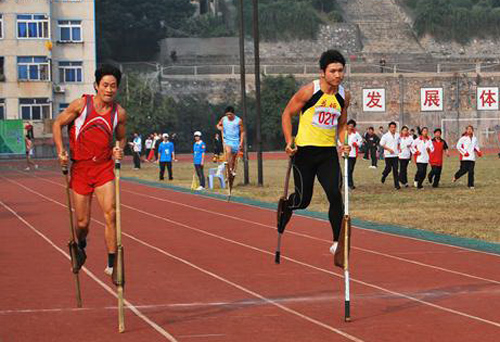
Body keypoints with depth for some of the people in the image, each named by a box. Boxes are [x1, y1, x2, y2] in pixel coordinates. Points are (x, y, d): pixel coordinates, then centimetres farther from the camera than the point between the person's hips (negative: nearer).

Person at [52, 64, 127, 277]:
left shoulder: (119, 113, -1)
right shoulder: (81, 104, -9)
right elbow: (58, 124, 2)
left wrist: (120, 150, -6)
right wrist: (61, 151, -10)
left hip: (104, 168, 1)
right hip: (80, 168, -1)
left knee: (110, 213, -16)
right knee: (82, 222, 4)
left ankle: (112, 263, -12)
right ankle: (80, 246, 39)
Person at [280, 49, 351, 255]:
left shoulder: (344, 96, 4)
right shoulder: (309, 91, -11)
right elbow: (287, 114, -1)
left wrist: (343, 144, 1)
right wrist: (289, 142, -10)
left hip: (328, 152, 4)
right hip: (305, 150, -3)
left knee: (335, 194, -13)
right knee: (302, 200, 1)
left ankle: (337, 242, -5)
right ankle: (284, 207, 37)